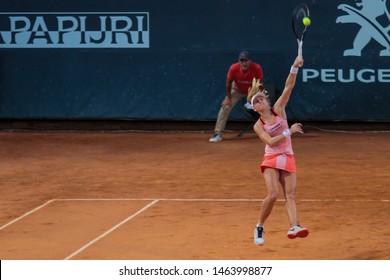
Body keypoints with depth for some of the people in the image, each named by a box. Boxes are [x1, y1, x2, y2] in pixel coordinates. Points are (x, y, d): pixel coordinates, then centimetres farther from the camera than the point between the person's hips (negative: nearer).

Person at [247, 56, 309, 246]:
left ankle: (294, 227, -28)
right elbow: (270, 142, -13)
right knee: (273, 194, -18)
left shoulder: (278, 110, 7)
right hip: (271, 160, -3)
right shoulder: (258, 126, 1)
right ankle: (259, 227, -1)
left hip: (288, 159, 3)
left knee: (290, 194, -13)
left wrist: (294, 68, -15)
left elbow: (288, 87, -3)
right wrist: (289, 132, -17)